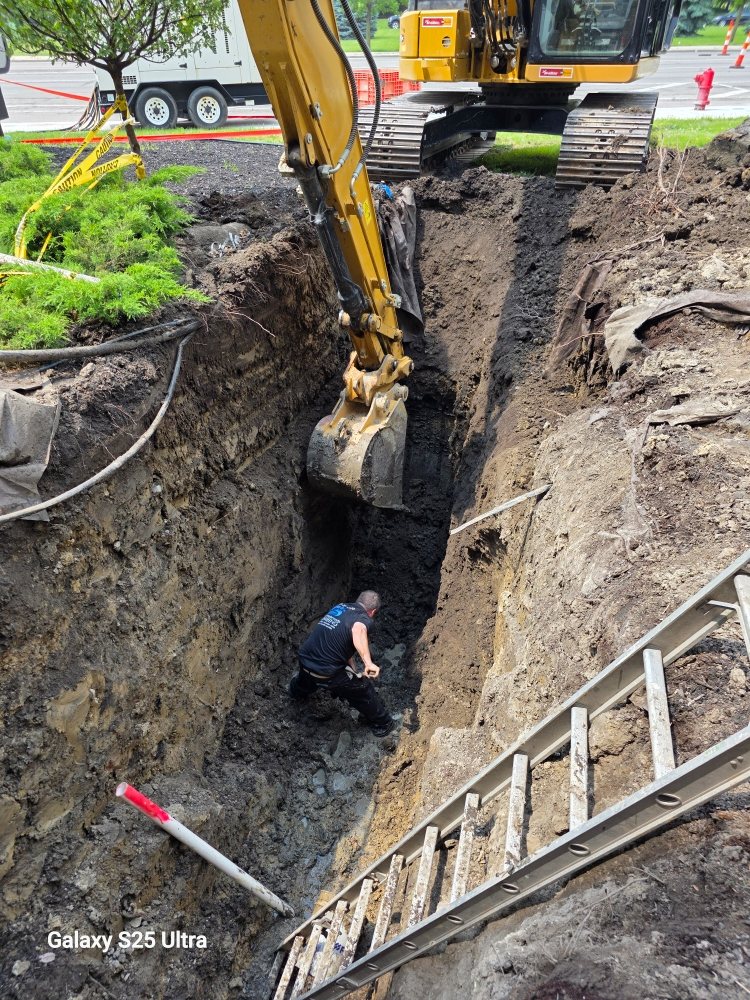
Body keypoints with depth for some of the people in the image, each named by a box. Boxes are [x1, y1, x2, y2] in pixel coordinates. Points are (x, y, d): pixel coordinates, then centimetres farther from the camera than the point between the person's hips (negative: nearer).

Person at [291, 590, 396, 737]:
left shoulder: (340, 607, 14)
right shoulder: (364, 619, -8)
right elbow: (358, 630, -33)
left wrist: (354, 670, 20)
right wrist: (369, 663, -40)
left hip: (304, 660, 7)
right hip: (327, 674, -7)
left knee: (307, 679, 42)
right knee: (364, 690, 15)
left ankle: (297, 692, 73)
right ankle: (383, 726, 31)